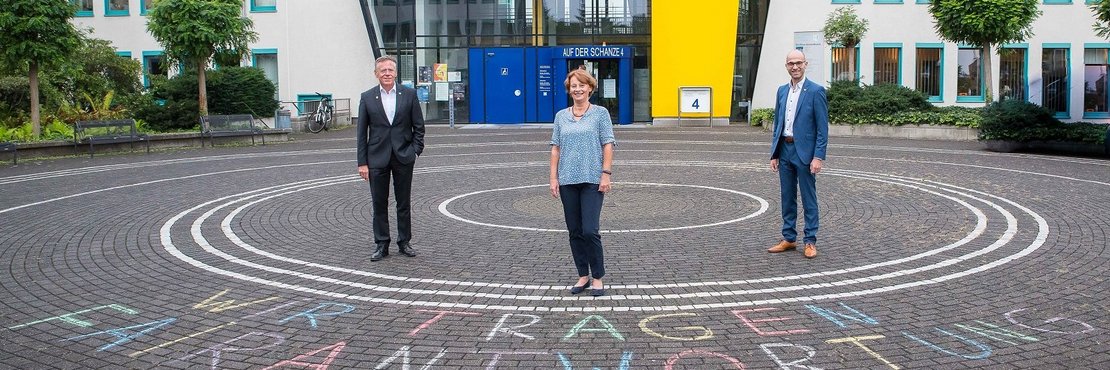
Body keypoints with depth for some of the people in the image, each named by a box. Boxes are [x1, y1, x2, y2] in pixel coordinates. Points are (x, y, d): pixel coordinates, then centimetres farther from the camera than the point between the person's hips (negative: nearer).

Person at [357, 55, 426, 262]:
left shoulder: (409, 95, 1)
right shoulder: (367, 98, 1)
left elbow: (418, 126, 6)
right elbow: (362, 132, 1)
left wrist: (416, 150, -4)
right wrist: (362, 163, -3)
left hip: (403, 157, 0)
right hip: (377, 158, 0)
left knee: (403, 203, 8)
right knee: (379, 204, 5)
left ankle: (404, 242, 19)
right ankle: (381, 245, 14)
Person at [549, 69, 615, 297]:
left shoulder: (600, 113, 2)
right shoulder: (561, 116, 11)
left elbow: (608, 145, -2)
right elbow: (556, 148, 10)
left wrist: (606, 174, -10)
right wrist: (554, 178, 4)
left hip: (592, 180, -4)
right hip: (568, 180, 4)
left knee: (590, 230, -9)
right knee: (575, 231, 8)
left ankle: (598, 278, 4)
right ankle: (583, 276, 19)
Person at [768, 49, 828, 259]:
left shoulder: (815, 91, -8)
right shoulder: (782, 91, 11)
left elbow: (822, 128, -10)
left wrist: (818, 157, -16)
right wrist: (774, 154, 10)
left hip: (804, 152, -6)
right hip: (785, 151, 6)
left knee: (808, 198, 1)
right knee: (787, 198, 12)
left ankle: (810, 242, 9)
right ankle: (789, 239, 21)